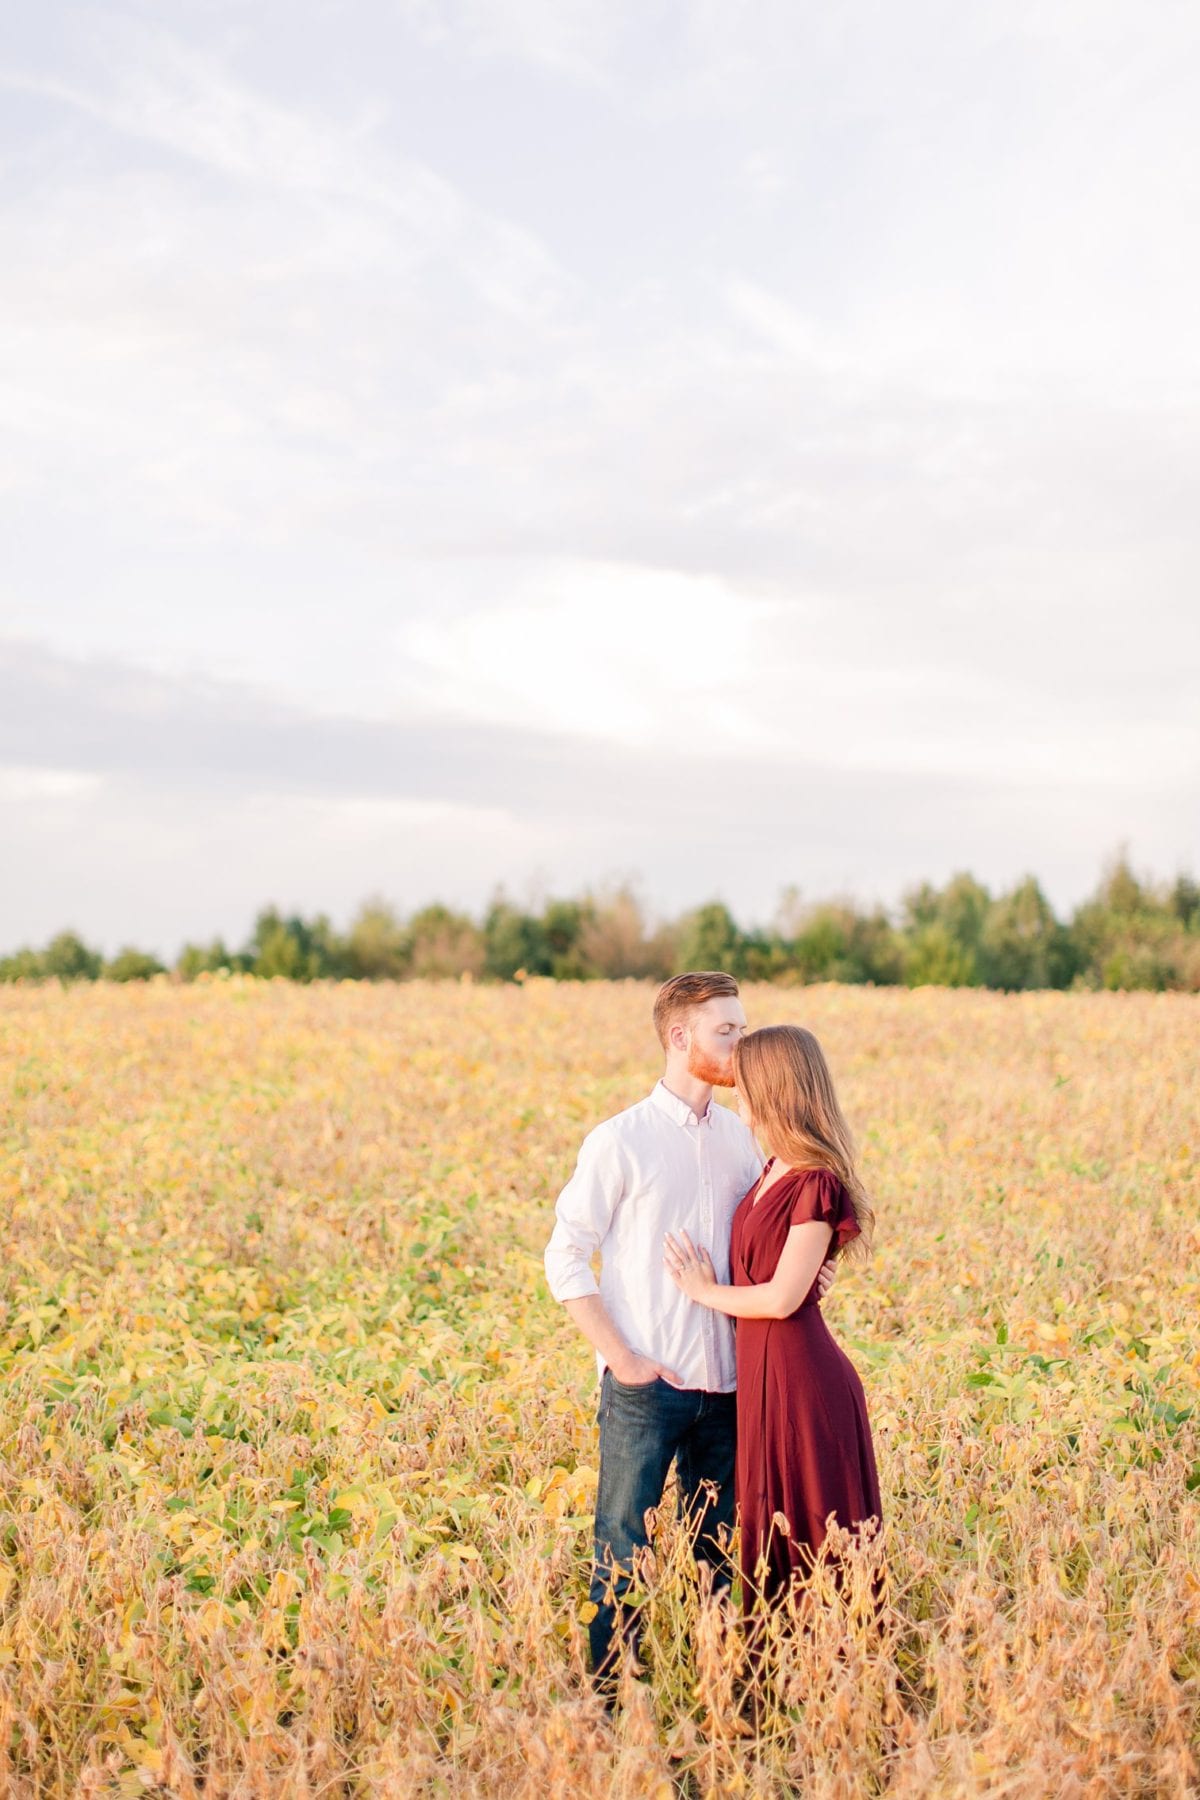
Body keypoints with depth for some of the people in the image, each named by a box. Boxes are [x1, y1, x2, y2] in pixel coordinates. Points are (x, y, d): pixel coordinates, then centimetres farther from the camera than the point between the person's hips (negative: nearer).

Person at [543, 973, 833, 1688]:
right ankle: (608, 1695, 12)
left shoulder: (741, 1136, 8)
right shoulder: (620, 1141, -8)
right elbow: (566, 1259, -6)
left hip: (725, 1385, 5)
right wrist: (620, 1358, -12)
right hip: (646, 1386, -5)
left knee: (713, 1552, 13)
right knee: (624, 1554, 1)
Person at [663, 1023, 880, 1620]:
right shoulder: (772, 1173, 10)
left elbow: (782, 1298, -19)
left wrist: (707, 1290, -7)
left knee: (812, 1537, 2)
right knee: (771, 1529, 16)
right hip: (761, 1370, 9)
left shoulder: (815, 1184, -17)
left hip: (800, 1376, -9)